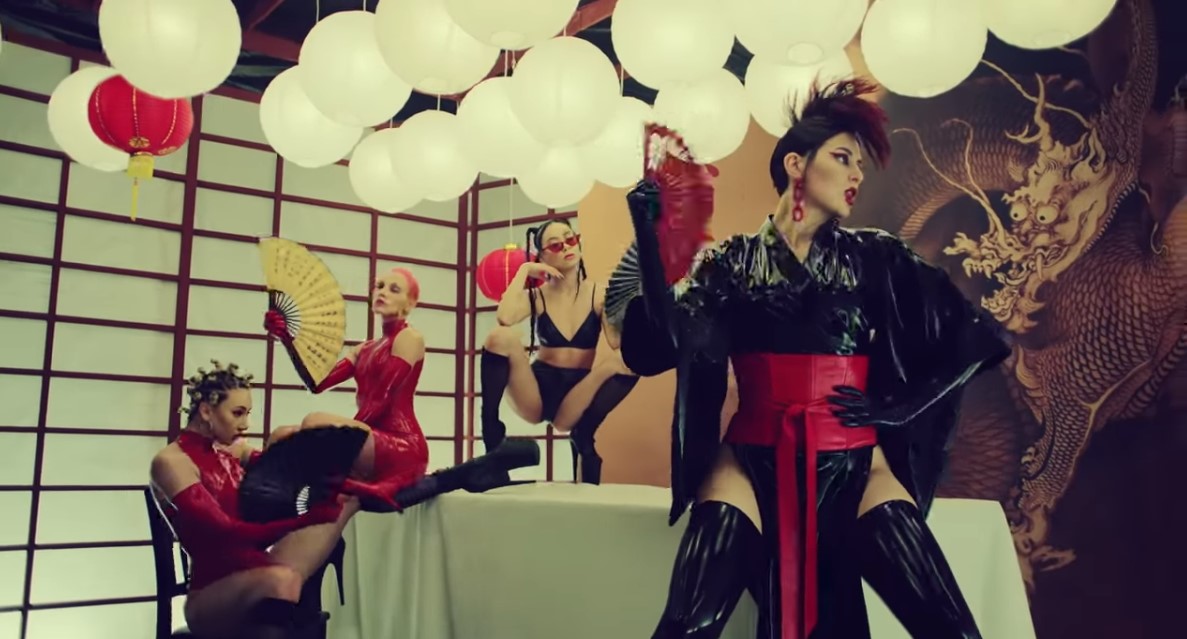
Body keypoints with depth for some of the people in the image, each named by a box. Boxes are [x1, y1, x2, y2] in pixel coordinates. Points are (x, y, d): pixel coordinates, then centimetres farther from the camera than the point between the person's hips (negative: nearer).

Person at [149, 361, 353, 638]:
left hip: (255, 581, 7)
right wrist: (312, 517, -22)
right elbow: (227, 533, -19)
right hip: (211, 597, -7)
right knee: (281, 580, -43)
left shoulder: (231, 450, 14)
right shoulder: (172, 462, -9)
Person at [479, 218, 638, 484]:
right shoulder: (536, 296, 2)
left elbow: (618, 341, -14)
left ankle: (582, 437, -15)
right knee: (502, 336, -25)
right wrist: (524, 270, -11)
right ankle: (491, 434, -18)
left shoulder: (598, 294, 2)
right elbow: (505, 317, -23)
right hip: (535, 395, 0)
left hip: (577, 398, 0)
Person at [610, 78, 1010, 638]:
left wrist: (899, 408, 1)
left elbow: (977, 338, 9)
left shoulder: (874, 258, 8)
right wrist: (647, 235, -14)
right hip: (753, 466, -1)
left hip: (855, 469, 2)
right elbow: (663, 348, -9)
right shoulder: (733, 261, 5)